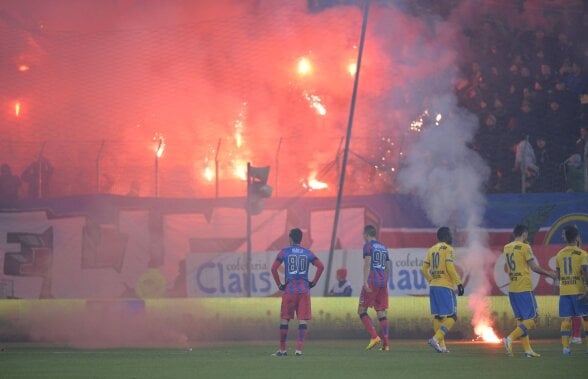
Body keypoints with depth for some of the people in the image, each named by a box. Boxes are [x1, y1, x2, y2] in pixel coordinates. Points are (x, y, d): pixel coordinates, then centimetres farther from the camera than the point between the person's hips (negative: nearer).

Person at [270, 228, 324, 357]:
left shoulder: (284, 252, 3)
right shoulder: (307, 253, 8)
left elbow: (273, 268, -6)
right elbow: (321, 266, -1)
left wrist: (279, 285, 3)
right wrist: (313, 282, 6)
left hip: (289, 289, -1)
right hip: (304, 290, 1)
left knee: (284, 319, 9)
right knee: (303, 321, 0)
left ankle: (282, 349, 13)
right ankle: (299, 349, -9)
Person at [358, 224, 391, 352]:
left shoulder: (368, 246, -3)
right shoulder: (383, 247, 19)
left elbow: (367, 264, -15)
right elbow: (388, 268, 21)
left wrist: (365, 281, -20)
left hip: (372, 281, -7)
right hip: (383, 283, 7)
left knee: (362, 311, 3)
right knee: (382, 314, 5)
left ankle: (374, 337, -11)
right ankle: (386, 344, -2)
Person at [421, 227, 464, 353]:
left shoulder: (431, 250, 14)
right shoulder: (447, 248, -7)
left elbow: (424, 268, 13)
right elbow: (450, 267, -16)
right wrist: (459, 283, -13)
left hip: (433, 286, 8)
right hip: (445, 286, -8)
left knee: (438, 316, 11)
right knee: (452, 316, -6)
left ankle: (441, 345, 10)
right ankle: (436, 339, -21)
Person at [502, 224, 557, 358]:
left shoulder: (506, 248, 11)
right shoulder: (524, 247, -10)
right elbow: (534, 267, -9)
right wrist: (549, 274, 3)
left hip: (512, 289, 8)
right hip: (525, 288, -8)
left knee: (521, 320, 10)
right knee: (531, 319, -4)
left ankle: (527, 349, 8)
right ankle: (510, 339, -20)